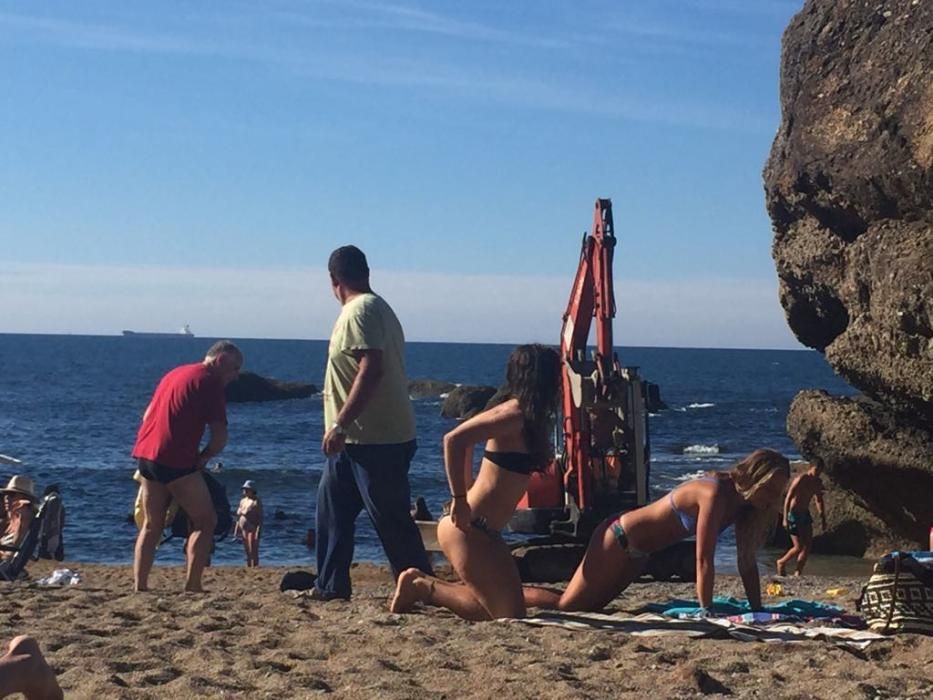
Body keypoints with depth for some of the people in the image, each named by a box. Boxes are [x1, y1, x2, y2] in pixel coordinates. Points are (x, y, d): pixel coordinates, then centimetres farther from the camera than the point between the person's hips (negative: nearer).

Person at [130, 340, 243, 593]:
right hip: (176, 461, -8)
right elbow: (220, 437, -10)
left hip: (145, 453, 8)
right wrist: (202, 458, 8)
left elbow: (148, 415, 24)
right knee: (205, 521, 1)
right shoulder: (210, 381, -5)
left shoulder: (175, 373, 21)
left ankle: (139, 587, 9)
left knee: (151, 526, 14)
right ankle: (192, 586, -5)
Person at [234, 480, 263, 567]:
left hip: (253, 529, -7)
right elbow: (238, 517, 18)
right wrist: (236, 530, 14)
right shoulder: (242, 501, 14)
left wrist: (258, 531, -21)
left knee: (253, 552, -8)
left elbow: (260, 517, -13)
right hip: (244, 530, 7)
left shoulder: (257, 501, -8)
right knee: (248, 553, 10)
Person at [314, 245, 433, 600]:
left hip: (375, 440, -11)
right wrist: (341, 426, 20)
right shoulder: (377, 308, 17)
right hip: (356, 438, 11)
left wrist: (340, 424, -25)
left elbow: (372, 369, -26)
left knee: (392, 521, -5)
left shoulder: (360, 311, -14)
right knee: (331, 511, 14)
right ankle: (331, 586, 19)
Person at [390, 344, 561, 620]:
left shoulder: (526, 417, 11)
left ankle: (422, 586, 15)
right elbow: (454, 440, -28)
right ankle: (423, 588, 1)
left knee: (513, 609, 13)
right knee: (509, 615, -7)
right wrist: (459, 500, -23)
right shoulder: (515, 414, -17)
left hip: (483, 531, 10)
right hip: (466, 528, -10)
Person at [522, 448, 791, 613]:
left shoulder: (742, 501, -4)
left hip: (636, 551, 9)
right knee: (567, 605, -8)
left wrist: (757, 610, -3)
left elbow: (747, 561, 1)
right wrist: (706, 612, -32)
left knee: (587, 605, 17)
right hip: (617, 539, -9)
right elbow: (704, 560, -32)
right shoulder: (715, 494, -30)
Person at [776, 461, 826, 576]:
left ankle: (798, 572, 11)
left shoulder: (818, 482, 5)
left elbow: (819, 500, 20)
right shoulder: (800, 479, -19)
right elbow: (788, 498, -20)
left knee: (808, 546, 2)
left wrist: (822, 517, 16)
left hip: (805, 514, 7)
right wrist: (785, 519, -24)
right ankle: (782, 562, 17)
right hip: (794, 514, -7)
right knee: (798, 547, -8)